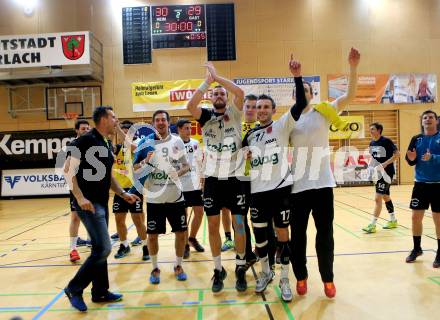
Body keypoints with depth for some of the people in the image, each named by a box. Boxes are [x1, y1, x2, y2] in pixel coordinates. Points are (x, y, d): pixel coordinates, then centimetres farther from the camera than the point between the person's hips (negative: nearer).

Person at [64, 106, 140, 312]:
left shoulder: (108, 146, 14)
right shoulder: (86, 140, -12)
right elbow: (69, 171, -16)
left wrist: (123, 194, 13)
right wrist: (80, 197, -23)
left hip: (102, 203, 9)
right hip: (88, 203, -9)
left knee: (99, 248, 13)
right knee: (103, 248, -11)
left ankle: (100, 292, 25)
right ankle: (74, 289, 7)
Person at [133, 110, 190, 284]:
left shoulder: (177, 141, 2)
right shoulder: (145, 142, -1)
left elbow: (186, 166, 6)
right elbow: (135, 168, 1)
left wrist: (178, 173, -15)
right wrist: (145, 162, -19)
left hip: (176, 196, 1)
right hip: (154, 198, -1)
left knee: (181, 232, 7)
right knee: (152, 235, 6)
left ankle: (178, 266, 29)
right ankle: (155, 269, 27)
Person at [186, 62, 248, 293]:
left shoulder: (234, 114, 5)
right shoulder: (206, 116, 7)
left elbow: (240, 92, -13)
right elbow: (190, 105, -14)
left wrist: (217, 77, -7)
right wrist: (208, 81, -13)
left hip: (235, 178, -1)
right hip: (213, 179, 1)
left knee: (239, 224, 6)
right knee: (213, 225, 6)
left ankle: (240, 268, 22)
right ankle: (218, 269, 22)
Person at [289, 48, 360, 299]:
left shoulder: (323, 111, 2)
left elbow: (350, 96, -9)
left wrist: (353, 67, -18)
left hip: (323, 183, 0)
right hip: (297, 185, 1)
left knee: (325, 234, 8)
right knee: (297, 234, 9)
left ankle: (328, 279, 25)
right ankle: (301, 277, 26)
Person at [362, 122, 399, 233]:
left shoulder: (386, 141, -14)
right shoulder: (372, 143, 8)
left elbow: (397, 154, -15)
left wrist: (385, 164, -23)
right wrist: (371, 166, 2)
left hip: (386, 173, -8)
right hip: (378, 173, 8)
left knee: (378, 198, -11)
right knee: (385, 197, 18)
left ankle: (373, 225, -7)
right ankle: (393, 220, 33)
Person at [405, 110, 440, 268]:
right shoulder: (416, 139, 5)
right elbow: (410, 161, 2)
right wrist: (411, 158, -19)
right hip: (420, 184, 3)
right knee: (416, 217, 6)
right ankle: (417, 248, 24)